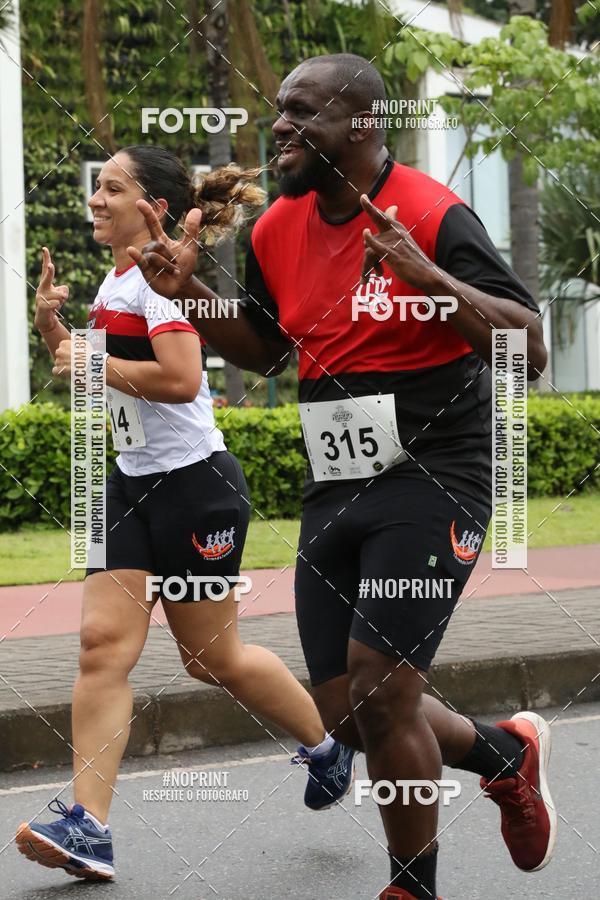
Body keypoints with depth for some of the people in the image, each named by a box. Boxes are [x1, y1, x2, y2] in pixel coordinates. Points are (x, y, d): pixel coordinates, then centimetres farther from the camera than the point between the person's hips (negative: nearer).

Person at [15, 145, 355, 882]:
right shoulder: (115, 281, 14)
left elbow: (180, 378, -27)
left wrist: (94, 362, -17)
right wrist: (51, 325, 7)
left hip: (193, 485, -8)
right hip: (132, 485, 8)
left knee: (211, 657, 4)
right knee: (103, 642, -6)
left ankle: (328, 748, 28)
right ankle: (86, 828, -10)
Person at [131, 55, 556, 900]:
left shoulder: (433, 217, -14)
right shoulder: (277, 233, 6)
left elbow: (530, 350, -19)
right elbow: (262, 348, 21)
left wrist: (430, 279, -32)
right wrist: (187, 291, 4)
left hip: (430, 481, -7)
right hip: (335, 487, 7)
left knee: (380, 693, -12)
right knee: (346, 714, 8)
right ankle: (509, 752, 34)